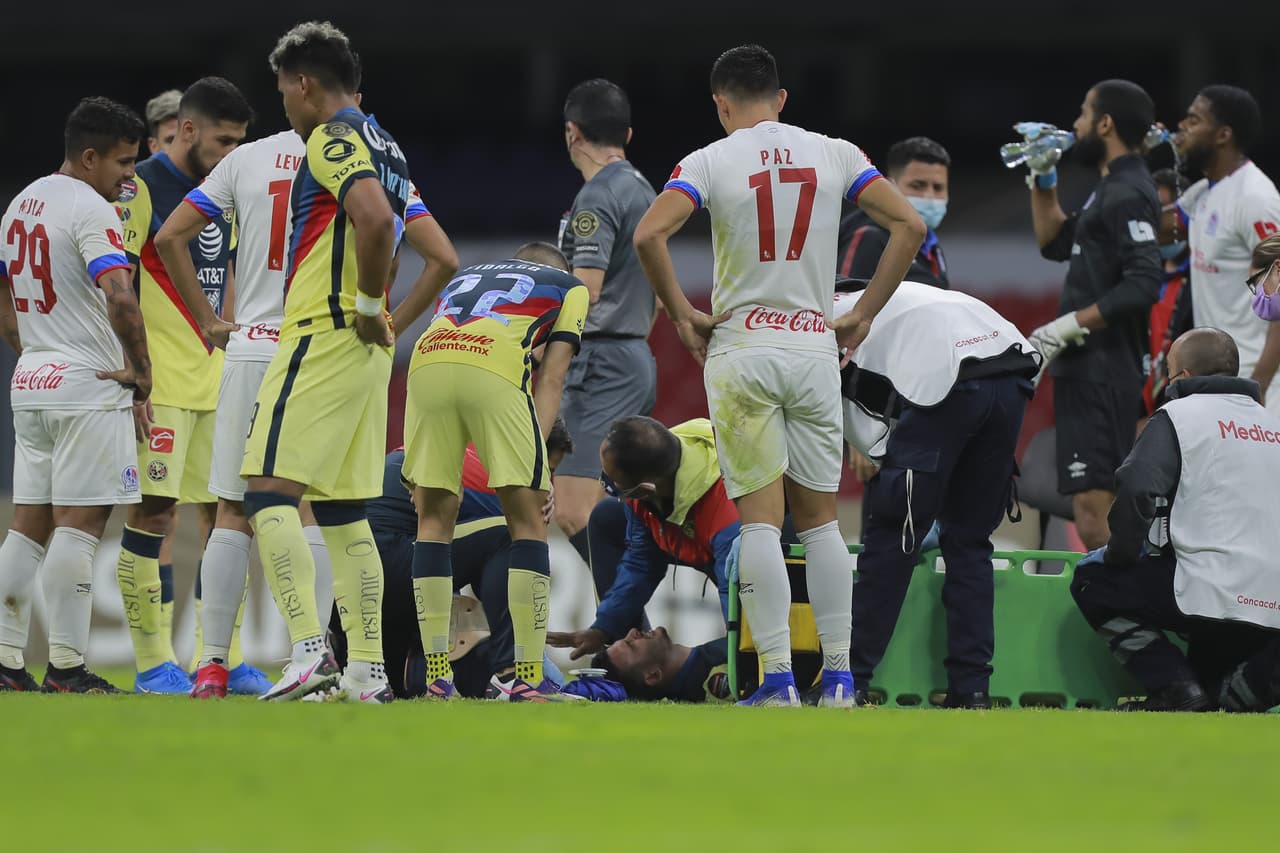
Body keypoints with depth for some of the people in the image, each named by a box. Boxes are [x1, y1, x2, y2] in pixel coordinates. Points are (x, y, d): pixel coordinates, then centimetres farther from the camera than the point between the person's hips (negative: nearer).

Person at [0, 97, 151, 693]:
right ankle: (66, 665, -10)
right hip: (88, 384, -9)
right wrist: (142, 375, -16)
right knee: (79, 523, -7)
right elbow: (119, 298, -26)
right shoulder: (91, 211, -13)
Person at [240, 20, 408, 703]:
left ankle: (309, 652, -24)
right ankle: (365, 670, 10)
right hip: (365, 349, 10)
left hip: (322, 337, -10)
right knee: (343, 511, 12)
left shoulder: (331, 140, -10)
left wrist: (367, 306, -18)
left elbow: (375, 217, -27)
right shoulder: (383, 147, 20)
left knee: (269, 491, -12)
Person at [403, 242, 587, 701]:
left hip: (426, 362, 3)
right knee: (527, 522, 7)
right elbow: (550, 378, 16)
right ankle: (528, 676, 3)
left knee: (434, 519, 14)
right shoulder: (568, 286, 31)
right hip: (494, 367, -3)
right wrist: (536, 455, 8)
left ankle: (437, 676, 11)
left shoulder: (463, 278, 41)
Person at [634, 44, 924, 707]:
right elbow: (909, 225, 0)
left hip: (741, 352, -3)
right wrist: (864, 315, 5)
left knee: (759, 519, -2)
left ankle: (778, 678, -8)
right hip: (815, 350, 3)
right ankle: (838, 677, 9)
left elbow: (649, 235, -17)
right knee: (819, 517, 12)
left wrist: (681, 315, -5)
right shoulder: (834, 155, 4)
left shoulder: (709, 161, -4)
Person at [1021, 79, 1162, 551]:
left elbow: (1143, 285, -24)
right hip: (1086, 369, 11)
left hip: (1103, 373, -11)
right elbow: (1055, 243, 33)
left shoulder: (1128, 196, -14)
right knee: (1090, 505, 13)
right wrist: (1043, 179, 22)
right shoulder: (1111, 189, 19)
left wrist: (1067, 327, -23)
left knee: (1091, 503, -17)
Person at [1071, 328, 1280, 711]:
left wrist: (1121, 555, 1)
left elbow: (1136, 489, -15)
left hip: (1216, 598, -7)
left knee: (1091, 581, 12)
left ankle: (1174, 685, -1)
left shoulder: (1179, 415, -1)